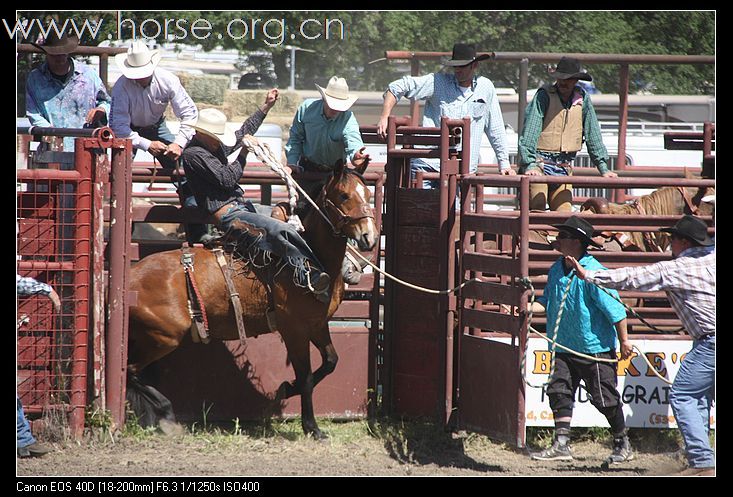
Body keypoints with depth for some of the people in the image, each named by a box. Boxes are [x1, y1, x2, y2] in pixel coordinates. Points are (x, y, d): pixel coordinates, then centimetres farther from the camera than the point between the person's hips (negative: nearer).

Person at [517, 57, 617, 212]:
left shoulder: (583, 98, 5)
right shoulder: (544, 96, -8)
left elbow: (593, 134, 12)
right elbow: (530, 132, -14)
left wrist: (603, 168, 12)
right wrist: (529, 165, -23)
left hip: (564, 168, 4)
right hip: (539, 163, -4)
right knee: (537, 209, -13)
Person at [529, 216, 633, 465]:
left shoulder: (593, 272, -19)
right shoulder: (557, 269, 6)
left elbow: (614, 308, -17)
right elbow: (549, 298, 21)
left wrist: (624, 341, -16)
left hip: (596, 347, -7)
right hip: (565, 348, 7)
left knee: (605, 398, 2)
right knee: (559, 390, -2)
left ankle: (623, 446, 17)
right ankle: (561, 444, 1)